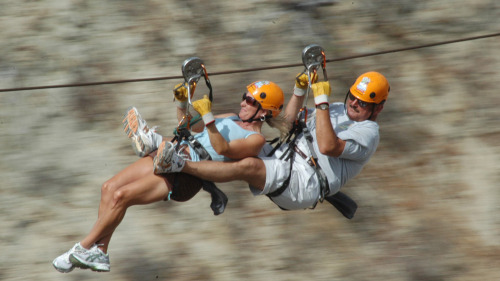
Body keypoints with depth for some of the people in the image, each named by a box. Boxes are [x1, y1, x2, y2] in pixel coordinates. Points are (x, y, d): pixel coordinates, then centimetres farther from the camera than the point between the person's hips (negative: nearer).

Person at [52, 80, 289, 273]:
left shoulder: (256, 139, -3)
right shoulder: (231, 118, 22)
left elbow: (223, 150, -20)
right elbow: (188, 127, 29)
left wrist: (208, 117, -29)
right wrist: (181, 104, 12)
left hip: (188, 173, -9)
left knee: (121, 196, -21)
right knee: (109, 187, -6)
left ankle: (82, 249, -11)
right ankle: (100, 253, -2)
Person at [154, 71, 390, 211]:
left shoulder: (368, 133, -4)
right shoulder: (338, 110, 23)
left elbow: (328, 147, -22)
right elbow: (290, 125, 23)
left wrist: (321, 101, -21)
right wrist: (299, 90, 10)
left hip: (304, 183, -9)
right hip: (282, 157, 9)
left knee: (248, 166, -34)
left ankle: (179, 165, -39)